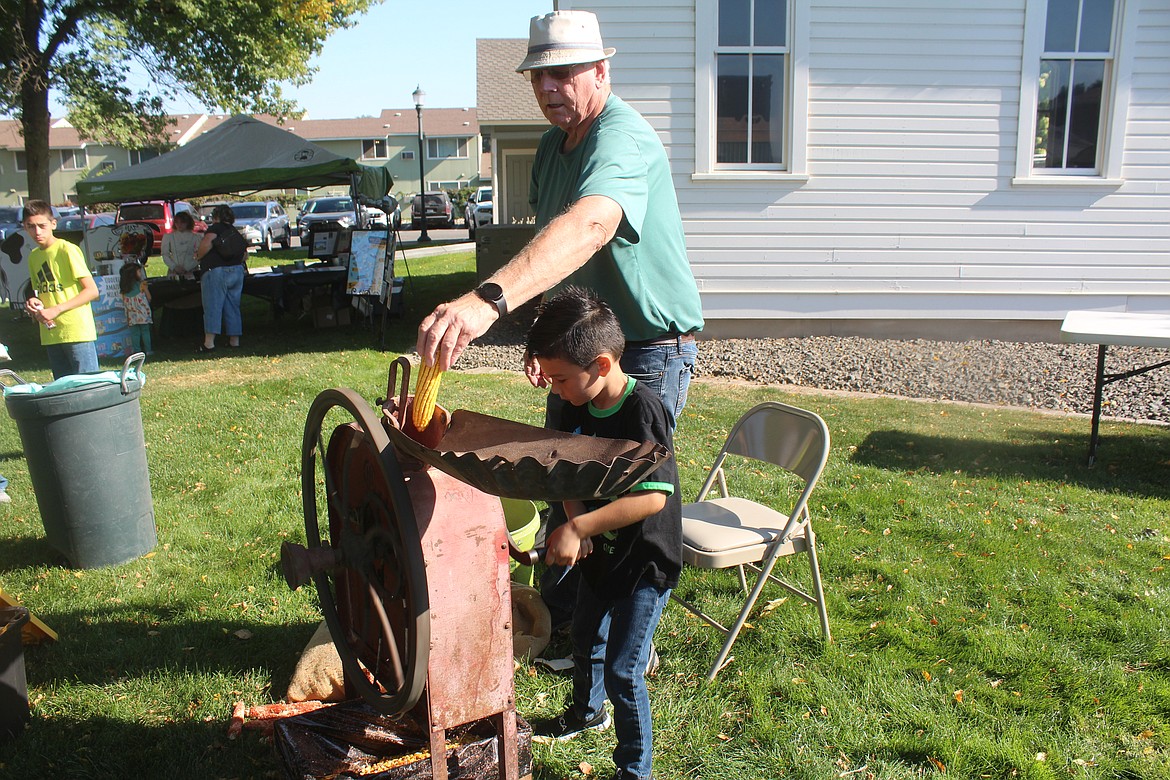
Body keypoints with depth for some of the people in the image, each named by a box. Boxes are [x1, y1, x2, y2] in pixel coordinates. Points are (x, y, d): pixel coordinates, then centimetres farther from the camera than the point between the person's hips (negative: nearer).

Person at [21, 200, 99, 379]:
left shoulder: (67, 250, -8)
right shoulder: (33, 257, 15)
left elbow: (92, 290, -12)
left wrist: (56, 310, -17)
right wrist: (33, 303, 1)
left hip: (78, 332, -7)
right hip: (51, 335, 7)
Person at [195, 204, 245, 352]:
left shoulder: (215, 228, -4)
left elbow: (206, 245, -20)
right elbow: (245, 255, 19)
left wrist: (199, 255, -3)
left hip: (216, 271, -7)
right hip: (237, 271, 7)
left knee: (212, 307, -7)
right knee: (233, 307, 11)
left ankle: (209, 342, -11)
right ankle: (234, 340, 12)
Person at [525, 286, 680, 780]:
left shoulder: (642, 411, -28)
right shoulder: (578, 407, -5)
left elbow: (653, 497, -32)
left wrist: (578, 527, -31)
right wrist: (575, 523, -16)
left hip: (644, 563, -8)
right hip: (599, 553, 8)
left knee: (622, 671, -2)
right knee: (585, 641, 27)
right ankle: (586, 712, 55)